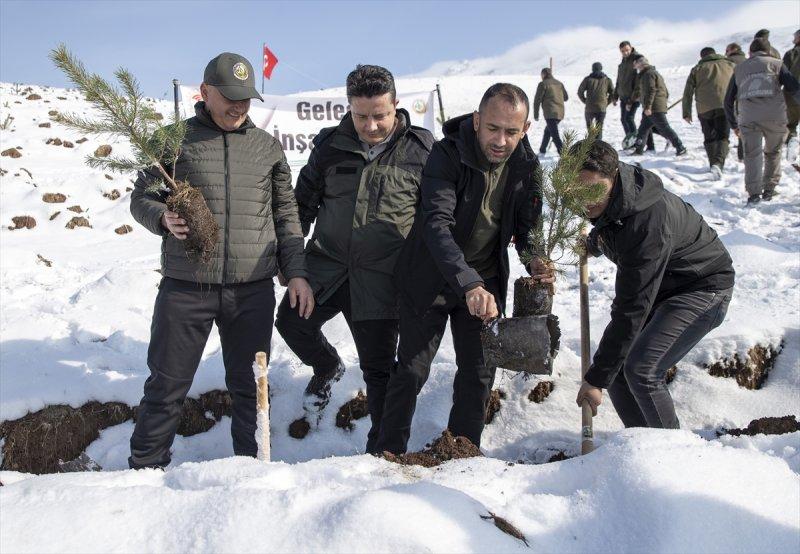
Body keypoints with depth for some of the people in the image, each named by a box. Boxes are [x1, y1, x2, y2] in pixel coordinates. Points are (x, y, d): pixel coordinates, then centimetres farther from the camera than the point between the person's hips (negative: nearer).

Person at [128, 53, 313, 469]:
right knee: (167, 385, 5)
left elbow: (286, 213, 13)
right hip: (186, 287, -2)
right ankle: (145, 469, 21)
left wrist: (295, 272, 5)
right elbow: (141, 197, 7)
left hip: (253, 290, 2)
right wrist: (164, 218, -16)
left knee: (249, 387, 11)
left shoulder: (267, 146, 11)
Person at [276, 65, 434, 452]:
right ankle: (327, 367, 26)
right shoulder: (331, 145, 3)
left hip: (380, 275, -3)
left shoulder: (421, 149, -3)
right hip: (326, 261, 3)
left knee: (378, 369, 3)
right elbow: (303, 203, 13)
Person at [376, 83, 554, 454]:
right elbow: (436, 224, -34)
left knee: (478, 373, 10)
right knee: (412, 370, 1)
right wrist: (468, 284, -47)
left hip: (485, 283, 4)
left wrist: (535, 260, -21)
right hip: (431, 279, -4)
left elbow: (528, 224, 3)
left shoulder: (526, 166, -7)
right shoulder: (447, 155, -22)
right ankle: (389, 453, 18)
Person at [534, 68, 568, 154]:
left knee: (555, 135, -11)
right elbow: (566, 97, 22)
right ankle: (542, 150, 35)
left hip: (550, 113, -7)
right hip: (560, 113, 8)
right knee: (547, 131, 25)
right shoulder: (559, 83, 15)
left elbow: (537, 100, -5)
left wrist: (536, 115, 2)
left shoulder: (543, 84, -3)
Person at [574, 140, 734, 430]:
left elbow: (631, 308, -36)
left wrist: (597, 378, -33)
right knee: (616, 364, -1)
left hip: (703, 287, -9)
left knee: (640, 369, -23)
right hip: (659, 285, 9)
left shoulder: (648, 220, -37)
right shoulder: (604, 202, -10)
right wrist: (595, 242, -1)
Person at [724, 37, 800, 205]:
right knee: (773, 153, 17)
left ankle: (753, 193, -11)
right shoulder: (776, 63, 16)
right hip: (775, 116, 0)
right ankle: (769, 190, 18)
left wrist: (734, 125, 31)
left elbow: (728, 100, 23)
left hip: (747, 118, 1)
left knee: (752, 155, 3)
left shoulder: (739, 69, 23)